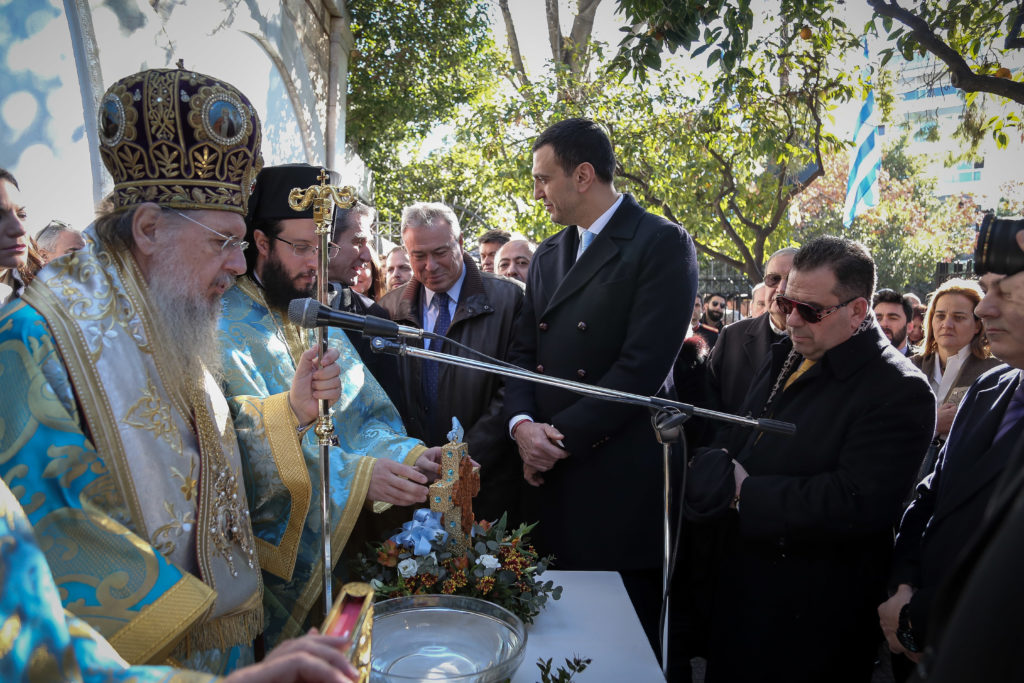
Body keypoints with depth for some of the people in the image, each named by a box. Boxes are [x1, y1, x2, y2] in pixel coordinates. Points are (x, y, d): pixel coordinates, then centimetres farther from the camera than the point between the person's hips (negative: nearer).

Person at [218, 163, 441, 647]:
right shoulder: (224, 328, -13)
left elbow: (368, 415, 4)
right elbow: (253, 442, -25)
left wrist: (410, 457, -15)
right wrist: (358, 476, -34)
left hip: (344, 544, 6)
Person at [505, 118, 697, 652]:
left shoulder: (662, 244, -7)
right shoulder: (548, 256, 15)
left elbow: (644, 363, -16)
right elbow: (523, 352, 11)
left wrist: (562, 436, -14)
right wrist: (522, 424, -7)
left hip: (620, 482, -6)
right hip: (550, 476, 6)